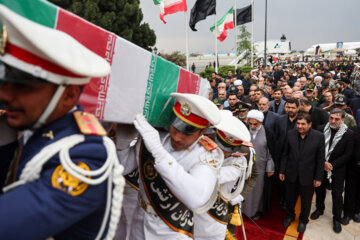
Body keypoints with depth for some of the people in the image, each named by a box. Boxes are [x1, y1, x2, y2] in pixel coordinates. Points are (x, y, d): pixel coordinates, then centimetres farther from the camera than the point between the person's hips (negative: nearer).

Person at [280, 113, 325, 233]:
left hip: (307, 176, -1)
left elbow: (320, 159, -8)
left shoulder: (319, 136, -13)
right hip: (291, 174, 2)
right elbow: (285, 154, -1)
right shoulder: (290, 134, -8)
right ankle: (290, 215, 47)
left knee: (306, 201, 18)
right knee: (290, 198, 20)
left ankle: (303, 220, 44)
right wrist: (282, 171, 1)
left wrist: (318, 178, -6)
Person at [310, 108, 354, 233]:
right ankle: (319, 209, 41)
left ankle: (337, 218, 26)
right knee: (319, 189, 17)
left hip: (338, 169, -2)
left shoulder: (348, 134, -10)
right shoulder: (321, 129, -7)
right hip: (320, 167, 2)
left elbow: (347, 154, -9)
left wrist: (332, 165, -15)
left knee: (337, 194, 7)